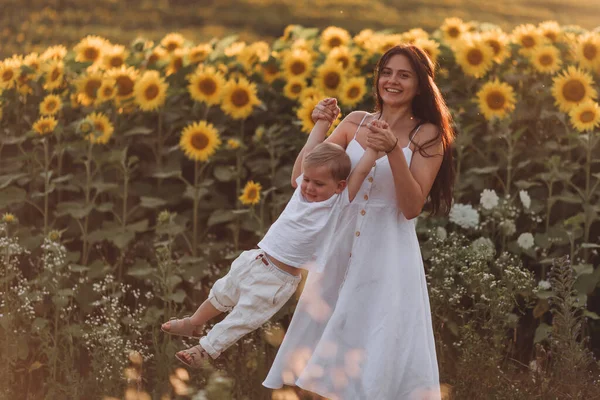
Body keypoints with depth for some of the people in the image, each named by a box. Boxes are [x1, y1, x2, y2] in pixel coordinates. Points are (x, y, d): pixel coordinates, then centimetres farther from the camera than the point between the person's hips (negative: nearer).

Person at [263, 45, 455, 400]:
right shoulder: (355, 122, 5)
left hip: (389, 252, -4)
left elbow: (412, 207, -13)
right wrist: (318, 128, -8)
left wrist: (393, 150, -23)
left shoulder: (427, 135, -4)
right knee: (333, 342, 12)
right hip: (341, 244, 4)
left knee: (382, 356, -4)